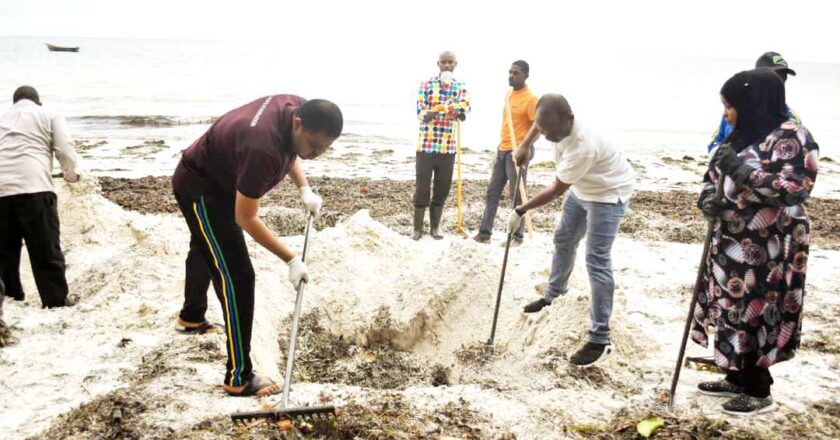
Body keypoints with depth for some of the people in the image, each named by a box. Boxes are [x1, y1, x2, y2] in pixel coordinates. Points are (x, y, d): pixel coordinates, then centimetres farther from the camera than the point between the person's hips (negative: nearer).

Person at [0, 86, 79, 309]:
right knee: (47, 254, 0)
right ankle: (57, 305, 0)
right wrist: (70, 172, 22)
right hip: (33, 189, -4)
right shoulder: (49, 115, 14)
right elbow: (65, 150, 4)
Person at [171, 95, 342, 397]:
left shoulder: (298, 107, -17)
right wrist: (291, 260, -28)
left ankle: (192, 315, 60)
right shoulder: (262, 149, -42)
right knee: (237, 277, -15)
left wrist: (304, 189, -3)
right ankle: (239, 378, -8)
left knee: (205, 249, 32)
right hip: (199, 188, -10)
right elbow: (245, 219, -32)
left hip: (217, 180, 10)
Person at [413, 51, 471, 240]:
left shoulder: (461, 87, 7)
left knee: (442, 189, 8)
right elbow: (422, 113, -10)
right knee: (422, 188, -1)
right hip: (426, 144, -2)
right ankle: (417, 228, 10)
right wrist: (452, 108, -18)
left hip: (448, 146, 2)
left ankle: (435, 227, 20)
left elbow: (465, 110, -10)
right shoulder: (426, 85, 2)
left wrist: (439, 107, -21)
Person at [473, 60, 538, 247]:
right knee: (492, 192, 7)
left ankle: (518, 236, 7)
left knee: (517, 195, -2)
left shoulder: (530, 99, -11)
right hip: (502, 150, 9)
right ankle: (484, 233, 11)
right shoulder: (509, 95, 15)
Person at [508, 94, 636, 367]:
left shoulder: (582, 148, -41)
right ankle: (554, 294, 47)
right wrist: (526, 144, 5)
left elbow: (556, 190, -28)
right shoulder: (556, 120, -19)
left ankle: (600, 339, -13)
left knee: (596, 261, -16)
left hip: (608, 193, -9)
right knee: (563, 241, 22)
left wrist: (520, 211, -20)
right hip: (582, 188, 9)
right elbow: (540, 123, 10)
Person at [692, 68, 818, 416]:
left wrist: (741, 171, -27)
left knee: (755, 315, 0)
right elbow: (713, 178, 14)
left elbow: (795, 188, -22)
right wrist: (709, 201, -8)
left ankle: (759, 393, 16)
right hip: (732, 244, 8)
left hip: (767, 250, -8)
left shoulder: (791, 137, -13)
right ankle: (737, 379, 29)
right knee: (733, 310, 14)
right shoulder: (740, 137, 11)